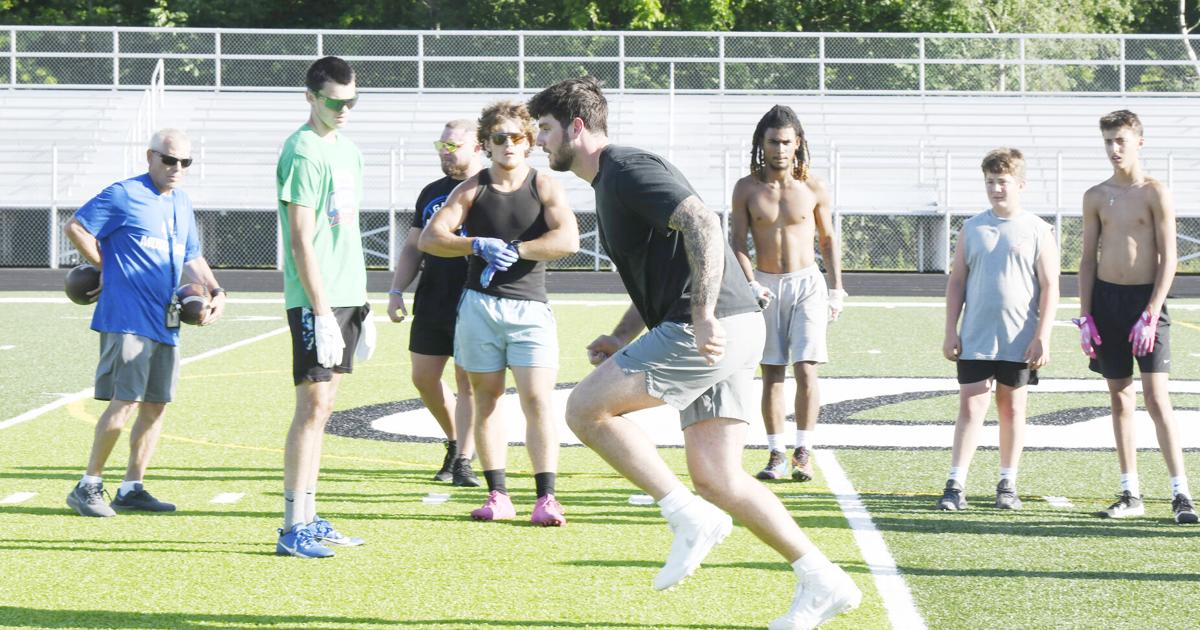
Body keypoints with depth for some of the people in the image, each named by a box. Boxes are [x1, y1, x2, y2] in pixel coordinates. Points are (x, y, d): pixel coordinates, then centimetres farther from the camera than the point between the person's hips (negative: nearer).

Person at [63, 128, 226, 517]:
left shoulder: (182, 203, 18)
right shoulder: (124, 196, -5)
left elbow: (192, 257, 26)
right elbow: (75, 227, -4)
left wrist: (215, 291, 10)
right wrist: (108, 270, 1)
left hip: (167, 323, 8)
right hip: (127, 320, -8)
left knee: (156, 405, 7)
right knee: (125, 402, -11)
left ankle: (131, 488, 15)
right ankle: (89, 486, -2)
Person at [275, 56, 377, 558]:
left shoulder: (347, 150, 15)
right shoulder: (303, 152, -11)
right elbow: (301, 240, -16)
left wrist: (362, 308, 19)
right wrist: (323, 312, -20)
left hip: (345, 297, 8)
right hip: (315, 300, -8)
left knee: (323, 407, 11)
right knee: (312, 407, -9)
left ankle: (310, 520, 16)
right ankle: (293, 529, -7)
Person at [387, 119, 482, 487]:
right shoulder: (432, 193, 15)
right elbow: (412, 248, 19)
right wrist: (396, 291, 10)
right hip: (431, 304, 6)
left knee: (468, 381, -4)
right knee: (423, 377, 7)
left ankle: (464, 460, 2)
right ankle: (455, 442, 26)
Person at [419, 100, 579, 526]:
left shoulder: (545, 188, 2)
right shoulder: (473, 189, 6)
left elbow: (568, 239, -13)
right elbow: (429, 239, -1)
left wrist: (514, 249, -17)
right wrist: (477, 245, -15)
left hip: (529, 307, -2)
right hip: (480, 304, 2)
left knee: (537, 400, -10)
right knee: (486, 399, 4)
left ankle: (546, 498, -10)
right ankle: (498, 496, 8)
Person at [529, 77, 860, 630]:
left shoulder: (628, 170, -8)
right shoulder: (610, 184, 24)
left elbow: (702, 225, -22)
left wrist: (704, 315, -29)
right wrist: (620, 339, 19)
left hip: (712, 330, -10)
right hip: (719, 336, 10)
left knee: (585, 408, -9)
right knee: (715, 477, 7)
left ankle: (691, 517, -9)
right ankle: (822, 583, 7)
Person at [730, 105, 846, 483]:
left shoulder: (813, 189, -1)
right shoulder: (746, 189, -1)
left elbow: (828, 240, 9)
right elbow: (738, 243, 0)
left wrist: (836, 290, 6)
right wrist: (750, 284, -15)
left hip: (807, 284, -1)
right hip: (766, 286, 1)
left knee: (806, 369, -10)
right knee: (772, 375, 1)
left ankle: (803, 452, -4)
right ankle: (776, 454, 6)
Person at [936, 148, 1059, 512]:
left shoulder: (1038, 231, 0)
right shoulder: (972, 229, 6)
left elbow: (1050, 288, -1)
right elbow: (957, 282, 9)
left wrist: (1043, 337, -8)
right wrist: (950, 332, 4)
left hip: (1019, 341, -1)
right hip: (975, 338, 1)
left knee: (1012, 407, 8)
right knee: (970, 406, -5)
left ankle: (1008, 485, 17)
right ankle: (955, 485, -6)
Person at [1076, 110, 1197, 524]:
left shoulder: (1155, 194, -5)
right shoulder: (1096, 197, 8)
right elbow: (1088, 259, 11)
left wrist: (1150, 315, -15)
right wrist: (1085, 317, 4)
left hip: (1145, 298, -4)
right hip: (1106, 299, 5)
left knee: (1157, 398, -11)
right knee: (1120, 398, 7)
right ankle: (1131, 494, 13)